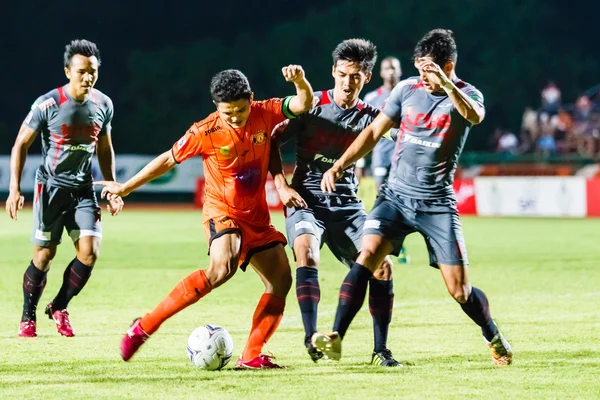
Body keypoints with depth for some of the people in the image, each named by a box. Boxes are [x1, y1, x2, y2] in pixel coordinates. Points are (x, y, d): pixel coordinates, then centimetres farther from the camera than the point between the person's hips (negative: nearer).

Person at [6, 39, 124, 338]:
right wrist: (14, 189, -13)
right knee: (44, 256, -2)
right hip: (51, 187, -4)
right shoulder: (47, 105, -14)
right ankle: (28, 317, 16)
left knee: (89, 252, -9)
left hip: (83, 189, 4)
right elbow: (21, 145, -6)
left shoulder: (103, 105, 1)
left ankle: (59, 308, 11)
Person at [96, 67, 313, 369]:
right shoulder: (205, 132, -16)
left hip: (256, 216, 6)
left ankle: (251, 356, 0)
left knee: (281, 279, -4)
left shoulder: (264, 115, -8)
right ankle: (145, 326, -26)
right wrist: (126, 188, 4)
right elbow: (168, 160, -4)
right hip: (221, 211, -6)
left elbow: (304, 104, -12)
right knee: (222, 268, -31)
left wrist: (300, 81, -35)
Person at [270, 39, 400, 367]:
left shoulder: (369, 116, 5)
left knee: (382, 266, -10)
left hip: (347, 204, 3)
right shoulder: (311, 106, -2)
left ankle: (380, 349, 0)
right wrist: (281, 186, -7)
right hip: (306, 201, -3)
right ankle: (311, 337, -31)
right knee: (306, 254, -31)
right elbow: (272, 141, 4)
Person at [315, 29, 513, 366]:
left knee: (460, 289, -3)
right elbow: (374, 132, 11)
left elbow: (475, 116, -29)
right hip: (396, 196, 2)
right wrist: (339, 166, 1)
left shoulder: (467, 95, -5)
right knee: (366, 257, -21)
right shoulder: (407, 89, 5)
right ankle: (336, 338, -25)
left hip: (438, 204, -2)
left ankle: (494, 338, 24)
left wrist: (445, 84, -46)